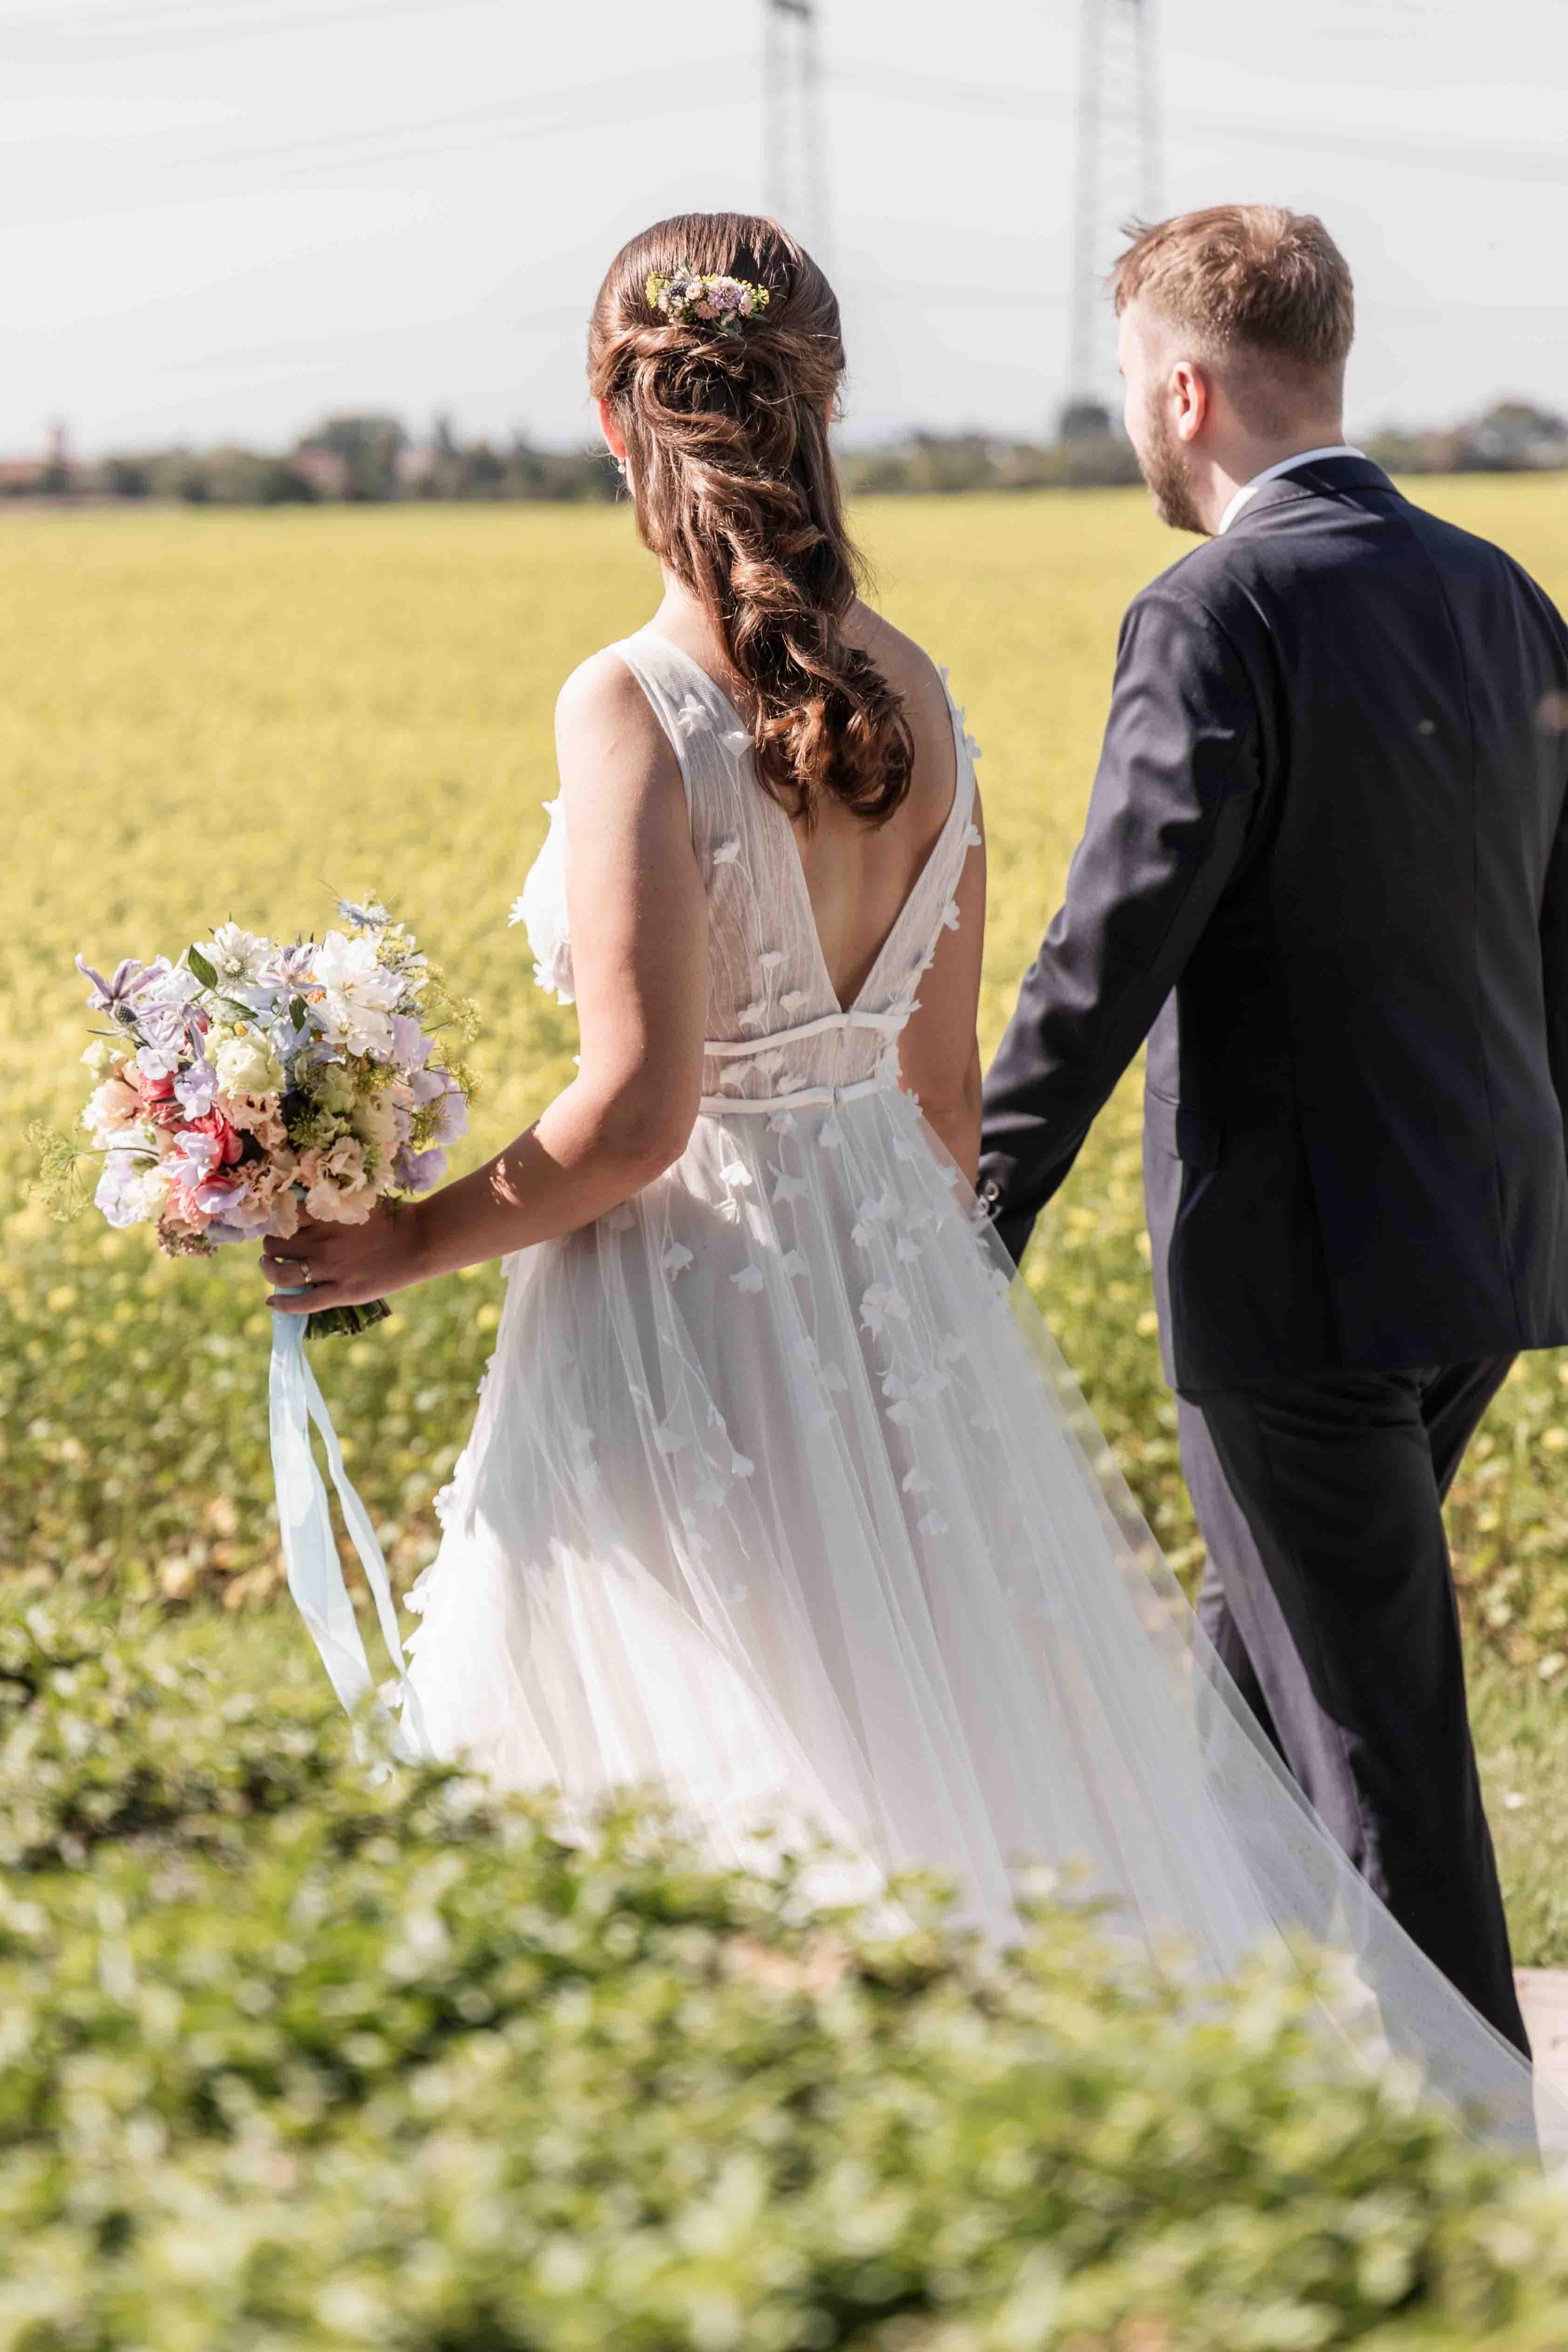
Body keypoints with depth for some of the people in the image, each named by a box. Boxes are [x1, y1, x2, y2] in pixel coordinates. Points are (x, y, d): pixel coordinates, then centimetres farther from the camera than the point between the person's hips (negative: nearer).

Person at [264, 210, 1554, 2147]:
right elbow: (946, 1089, 10)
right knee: (997, 1767, 18)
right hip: (900, 1301, 7)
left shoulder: (634, 708, -17)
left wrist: (406, 1245, -8)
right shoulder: (913, 701, 3)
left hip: (685, 1325, -7)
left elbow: (636, 1114, -21)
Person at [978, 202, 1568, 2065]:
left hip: (1305, 1267, -8)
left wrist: (980, 1217, -15)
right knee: (1269, 1644, 23)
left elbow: (1115, 948, -20)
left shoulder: (1221, 618, -16)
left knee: (1374, 1725, 1)